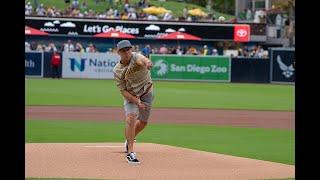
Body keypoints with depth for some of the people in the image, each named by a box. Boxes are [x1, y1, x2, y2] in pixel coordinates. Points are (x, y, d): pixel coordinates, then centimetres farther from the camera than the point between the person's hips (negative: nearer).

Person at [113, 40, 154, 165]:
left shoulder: (136, 57, -22)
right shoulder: (117, 70, -15)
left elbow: (142, 59, -49)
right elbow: (123, 91, -14)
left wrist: (147, 62, -74)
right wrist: (137, 102, -26)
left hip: (147, 92, 1)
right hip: (131, 95, -1)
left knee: (143, 122, 11)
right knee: (131, 118, -23)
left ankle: (129, 140, 42)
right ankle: (130, 152, -22)